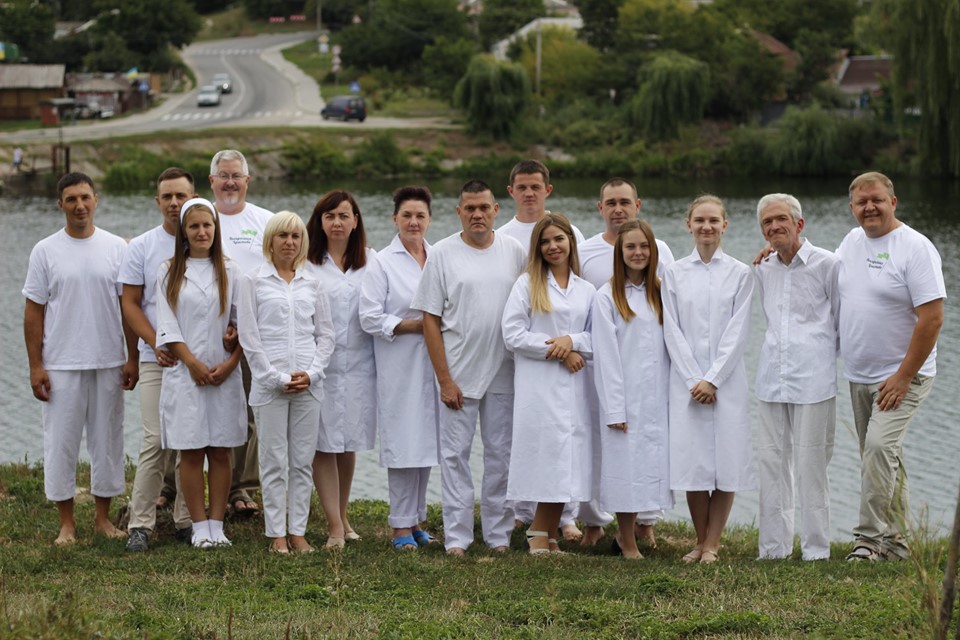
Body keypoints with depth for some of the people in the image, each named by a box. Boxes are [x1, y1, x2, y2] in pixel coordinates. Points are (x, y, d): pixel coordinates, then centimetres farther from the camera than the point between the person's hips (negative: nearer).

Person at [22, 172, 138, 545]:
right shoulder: (46, 251, 0)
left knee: (107, 440, 7)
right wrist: (36, 366, -4)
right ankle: (66, 524, 10)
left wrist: (132, 358, 1)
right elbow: (34, 312, 0)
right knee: (61, 443, 1)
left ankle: (103, 517, 19)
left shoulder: (117, 248, 2)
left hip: (108, 363, 1)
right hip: (61, 366, -1)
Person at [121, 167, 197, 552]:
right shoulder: (142, 247, 3)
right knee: (156, 441, -8)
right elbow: (130, 303, 3)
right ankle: (140, 524, -2)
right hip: (158, 361, -1)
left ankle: (187, 520, 14)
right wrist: (156, 343, -10)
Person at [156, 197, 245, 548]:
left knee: (220, 451, 2)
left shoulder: (229, 272, 7)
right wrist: (194, 364, -10)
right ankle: (199, 527, 5)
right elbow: (168, 327, 0)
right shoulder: (169, 272, 5)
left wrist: (229, 364, -8)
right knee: (191, 452, -1)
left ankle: (217, 526, 7)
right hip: (184, 373, -1)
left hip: (224, 374, 1)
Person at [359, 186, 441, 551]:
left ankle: (416, 520, 17)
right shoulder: (382, 264, -2)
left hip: (434, 365, 4)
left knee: (427, 444, 7)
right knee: (404, 444, -6)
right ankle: (401, 526, 0)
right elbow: (370, 318, -8)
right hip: (400, 367, -4)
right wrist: (416, 325, -13)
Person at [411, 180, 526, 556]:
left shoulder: (515, 252, 5)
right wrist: (444, 379, -8)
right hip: (459, 375, -2)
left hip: (505, 373, 2)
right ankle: (456, 536, 4)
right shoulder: (443, 254, -2)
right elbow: (430, 320, -3)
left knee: (501, 454, 7)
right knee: (455, 454, -1)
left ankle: (498, 533, 16)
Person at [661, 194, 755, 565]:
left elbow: (737, 332, -3)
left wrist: (712, 379, -10)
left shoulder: (740, 274, 2)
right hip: (686, 379, 1)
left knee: (727, 462, -3)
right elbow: (672, 331, 2)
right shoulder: (674, 274, 5)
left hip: (727, 380, -1)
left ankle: (712, 544, 4)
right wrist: (693, 380, -8)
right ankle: (700, 542, 10)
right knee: (692, 460, -1)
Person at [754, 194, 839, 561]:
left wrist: (823, 354, 7)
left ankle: (816, 550, 2)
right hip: (771, 377, 5)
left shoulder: (826, 264, -4)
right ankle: (773, 548, 12)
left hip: (812, 379, -5)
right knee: (771, 461, 5)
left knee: (810, 464, -4)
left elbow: (842, 321, 4)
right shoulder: (763, 271, 12)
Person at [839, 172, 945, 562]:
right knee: (881, 456, 11)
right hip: (859, 377, 7)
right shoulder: (853, 240, 9)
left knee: (879, 447, -19)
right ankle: (893, 541, 19)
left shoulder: (915, 247, -14)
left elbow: (932, 317, -18)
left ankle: (870, 538, -15)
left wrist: (903, 377, -20)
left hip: (901, 376, -7)